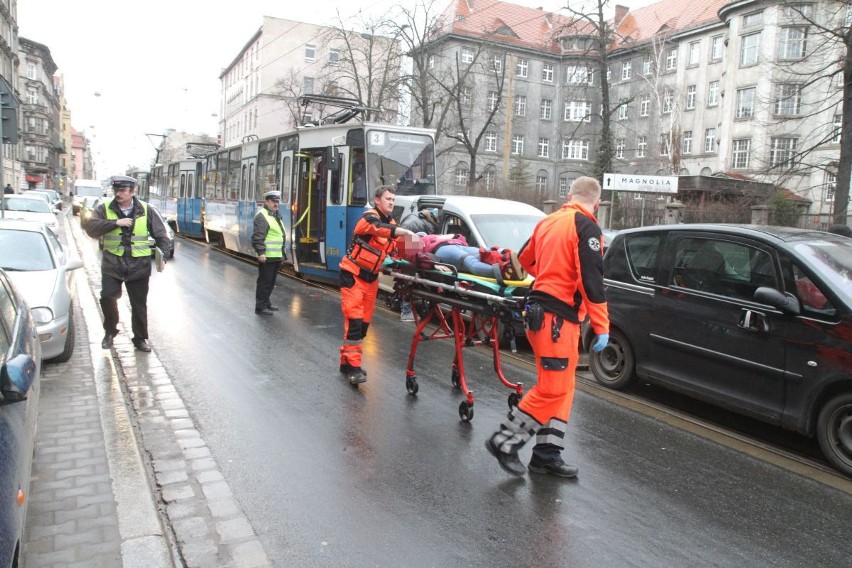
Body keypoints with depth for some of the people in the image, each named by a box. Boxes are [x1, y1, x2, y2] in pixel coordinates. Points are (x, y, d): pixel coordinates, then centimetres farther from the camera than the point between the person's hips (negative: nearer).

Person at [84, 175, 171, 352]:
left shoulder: (145, 210, 1)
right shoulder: (105, 209, 0)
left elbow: (161, 235, 5)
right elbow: (91, 228, -15)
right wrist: (116, 222, -23)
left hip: (139, 265, 0)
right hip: (112, 264, 0)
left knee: (139, 304, 7)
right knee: (107, 298, -10)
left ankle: (141, 339, 21)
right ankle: (110, 331, 17)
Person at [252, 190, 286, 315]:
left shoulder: (276, 215, 19)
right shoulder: (262, 216, -12)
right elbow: (258, 237, -19)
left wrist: (282, 254, 25)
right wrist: (261, 252, -25)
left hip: (276, 256, 9)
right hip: (266, 256, -9)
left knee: (271, 281, 17)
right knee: (264, 281, -5)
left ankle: (266, 303, 29)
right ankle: (260, 307, 1)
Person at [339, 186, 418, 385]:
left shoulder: (391, 223, 12)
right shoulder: (369, 217, -13)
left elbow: (393, 250, 10)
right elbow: (379, 228, -36)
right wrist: (406, 232, -47)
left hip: (371, 278, 8)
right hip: (353, 275, -8)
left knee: (364, 322, 9)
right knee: (354, 321, -13)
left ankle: (347, 361, 20)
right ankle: (352, 366, -10)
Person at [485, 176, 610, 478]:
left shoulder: (548, 222, 13)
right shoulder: (586, 227, -10)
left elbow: (525, 258, 27)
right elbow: (591, 279, -18)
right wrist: (602, 327, -15)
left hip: (540, 310, 9)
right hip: (558, 317, -9)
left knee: (560, 388, 14)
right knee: (552, 389, -3)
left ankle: (546, 454, 18)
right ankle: (504, 442, 5)